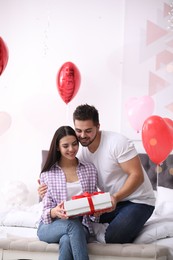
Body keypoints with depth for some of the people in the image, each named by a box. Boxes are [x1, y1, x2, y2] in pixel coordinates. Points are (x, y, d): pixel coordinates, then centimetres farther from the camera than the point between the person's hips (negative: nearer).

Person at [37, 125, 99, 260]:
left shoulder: (90, 169, 9)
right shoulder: (47, 174, 4)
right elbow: (46, 212, 0)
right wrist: (55, 212, -24)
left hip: (81, 225, 1)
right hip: (51, 226, 0)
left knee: (67, 240, -37)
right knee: (73, 225, -37)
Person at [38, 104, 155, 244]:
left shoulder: (118, 142, -21)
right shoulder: (83, 151, -1)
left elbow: (137, 175, -23)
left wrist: (116, 197, -36)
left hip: (138, 201, -6)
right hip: (113, 200, 6)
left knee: (112, 238, -25)